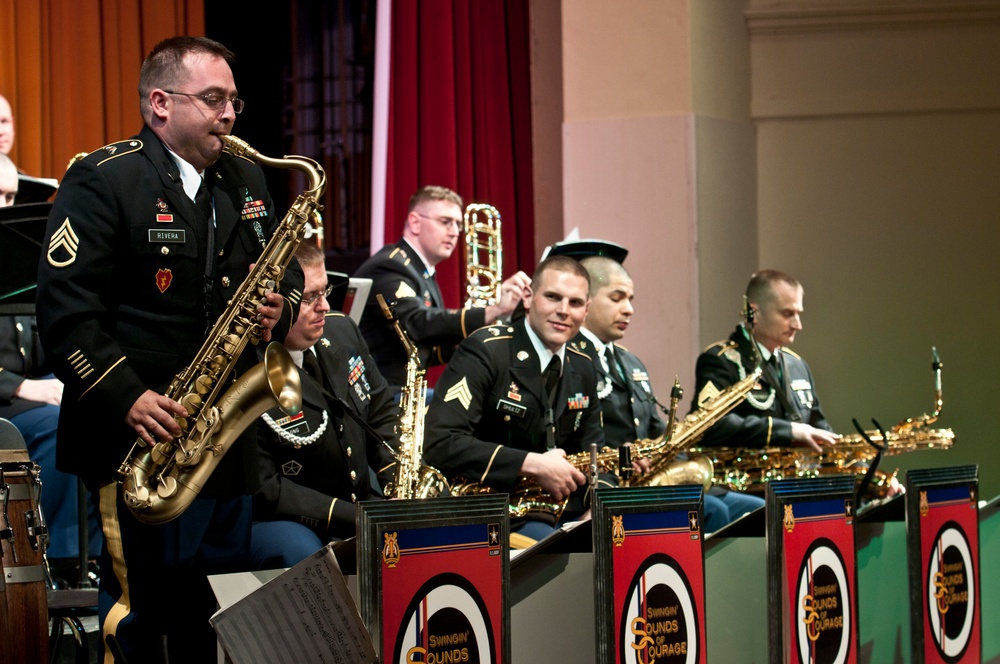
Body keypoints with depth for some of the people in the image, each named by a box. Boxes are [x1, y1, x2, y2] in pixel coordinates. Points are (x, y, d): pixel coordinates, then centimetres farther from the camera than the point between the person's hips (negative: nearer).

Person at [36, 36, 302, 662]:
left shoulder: (247, 181, 13)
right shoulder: (102, 181, -8)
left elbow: (286, 274, 22)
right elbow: (66, 311, -14)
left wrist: (281, 306, -2)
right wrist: (128, 397, -23)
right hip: (138, 442, -6)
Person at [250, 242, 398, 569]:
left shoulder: (341, 330, 4)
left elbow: (382, 416, 15)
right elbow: (262, 490, -20)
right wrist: (357, 519, -24)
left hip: (361, 504, 7)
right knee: (300, 552, -39)